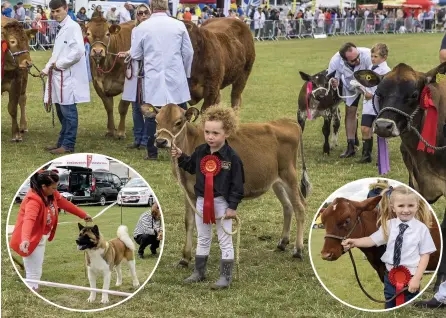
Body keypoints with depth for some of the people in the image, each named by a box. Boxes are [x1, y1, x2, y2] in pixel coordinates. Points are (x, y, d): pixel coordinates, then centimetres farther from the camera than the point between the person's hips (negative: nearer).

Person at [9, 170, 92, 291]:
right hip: (32, 239, -10)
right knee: (34, 272, -6)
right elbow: (28, 220, -46)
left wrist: (83, 215, 19)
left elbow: (65, 203, 11)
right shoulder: (33, 200, -31)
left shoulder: (51, 194, -3)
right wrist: (25, 239, -62)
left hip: (41, 238, 10)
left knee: (37, 268, 24)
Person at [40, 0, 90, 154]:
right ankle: (62, 142, 22)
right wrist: (47, 68, 12)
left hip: (68, 76, -9)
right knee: (61, 112, 14)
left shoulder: (73, 27, -11)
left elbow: (78, 51, -22)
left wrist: (59, 64, -14)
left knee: (68, 112, -4)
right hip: (59, 76, 9)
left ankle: (68, 145, 1)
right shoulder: (60, 28, 16)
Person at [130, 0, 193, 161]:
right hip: (176, 79, 0)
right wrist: (187, 73, 17)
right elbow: (188, 53, 3)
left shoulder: (142, 27, -3)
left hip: (153, 79, 0)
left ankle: (152, 153, 10)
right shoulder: (179, 25, -2)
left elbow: (135, 55, 4)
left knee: (152, 117, 8)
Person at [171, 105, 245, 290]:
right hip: (202, 201, 5)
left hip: (222, 202, -5)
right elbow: (191, 167, 18)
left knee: (225, 241, 5)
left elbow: (237, 184, -13)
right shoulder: (200, 152, -3)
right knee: (202, 239, 18)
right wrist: (181, 157, 2)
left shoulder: (232, 157, -16)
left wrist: (232, 206, -14)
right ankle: (199, 272, 30)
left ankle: (226, 276, 12)